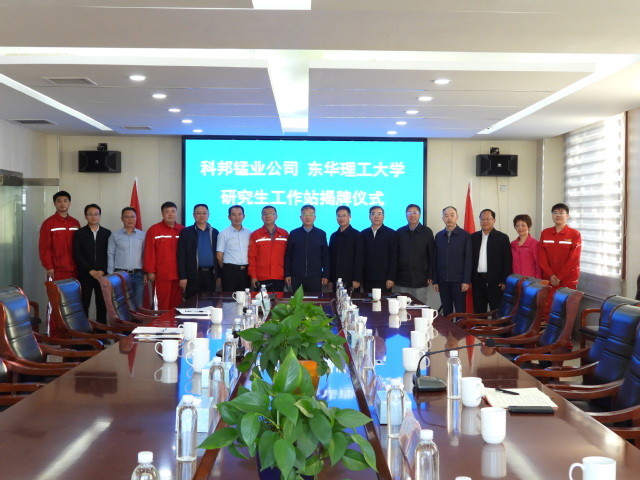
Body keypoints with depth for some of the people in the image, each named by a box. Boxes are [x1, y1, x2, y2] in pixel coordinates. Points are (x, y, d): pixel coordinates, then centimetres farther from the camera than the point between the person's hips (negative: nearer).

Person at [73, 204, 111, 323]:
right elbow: (77, 255, -1)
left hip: (102, 274, 1)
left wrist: (102, 271, -8)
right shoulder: (79, 233, 6)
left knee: (102, 305, 1)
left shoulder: (107, 233, 9)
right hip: (85, 275, -1)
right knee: (84, 305, -2)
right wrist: (90, 271, -10)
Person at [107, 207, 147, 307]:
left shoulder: (143, 235, 7)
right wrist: (111, 275, -2)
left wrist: (146, 273, 4)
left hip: (138, 275, 1)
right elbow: (110, 255, 3)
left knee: (138, 305, 2)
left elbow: (145, 255, 9)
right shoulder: (115, 235, 4)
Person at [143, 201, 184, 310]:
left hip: (178, 274, 3)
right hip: (161, 275, -3)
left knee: (177, 304, 4)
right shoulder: (154, 230, 0)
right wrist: (150, 271, -7)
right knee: (163, 305, -2)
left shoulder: (182, 230, 9)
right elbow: (149, 252, -3)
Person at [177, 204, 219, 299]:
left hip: (210, 274, 3)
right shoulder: (186, 232, 2)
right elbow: (181, 256, -3)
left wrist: (219, 275, 7)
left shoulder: (214, 232, 10)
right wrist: (182, 277, -9)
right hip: (193, 274, -3)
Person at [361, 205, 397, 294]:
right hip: (367, 279, 2)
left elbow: (394, 258, -1)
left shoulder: (391, 234, 3)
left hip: (383, 279, -2)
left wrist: (391, 278, -8)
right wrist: (360, 277, 4)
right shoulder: (364, 234, 11)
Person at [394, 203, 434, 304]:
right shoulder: (400, 232, 8)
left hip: (420, 281, -1)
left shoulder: (427, 232, 4)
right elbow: (395, 255, 10)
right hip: (401, 281, 1)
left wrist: (430, 276, -2)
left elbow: (431, 255, 3)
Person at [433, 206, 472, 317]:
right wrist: (435, 281, 5)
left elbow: (468, 259, -3)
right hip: (442, 281, 3)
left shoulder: (465, 235, 0)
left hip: (458, 281, -3)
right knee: (446, 313, 7)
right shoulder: (438, 236, 10)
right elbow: (435, 259, 9)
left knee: (460, 312, -1)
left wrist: (466, 281, -9)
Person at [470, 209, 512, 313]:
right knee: (478, 312, 7)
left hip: (495, 282, -3)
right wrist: (469, 280, 4)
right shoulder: (473, 237, 10)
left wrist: (504, 281, -8)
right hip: (477, 281, 3)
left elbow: (507, 262, -3)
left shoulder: (502, 238, 0)